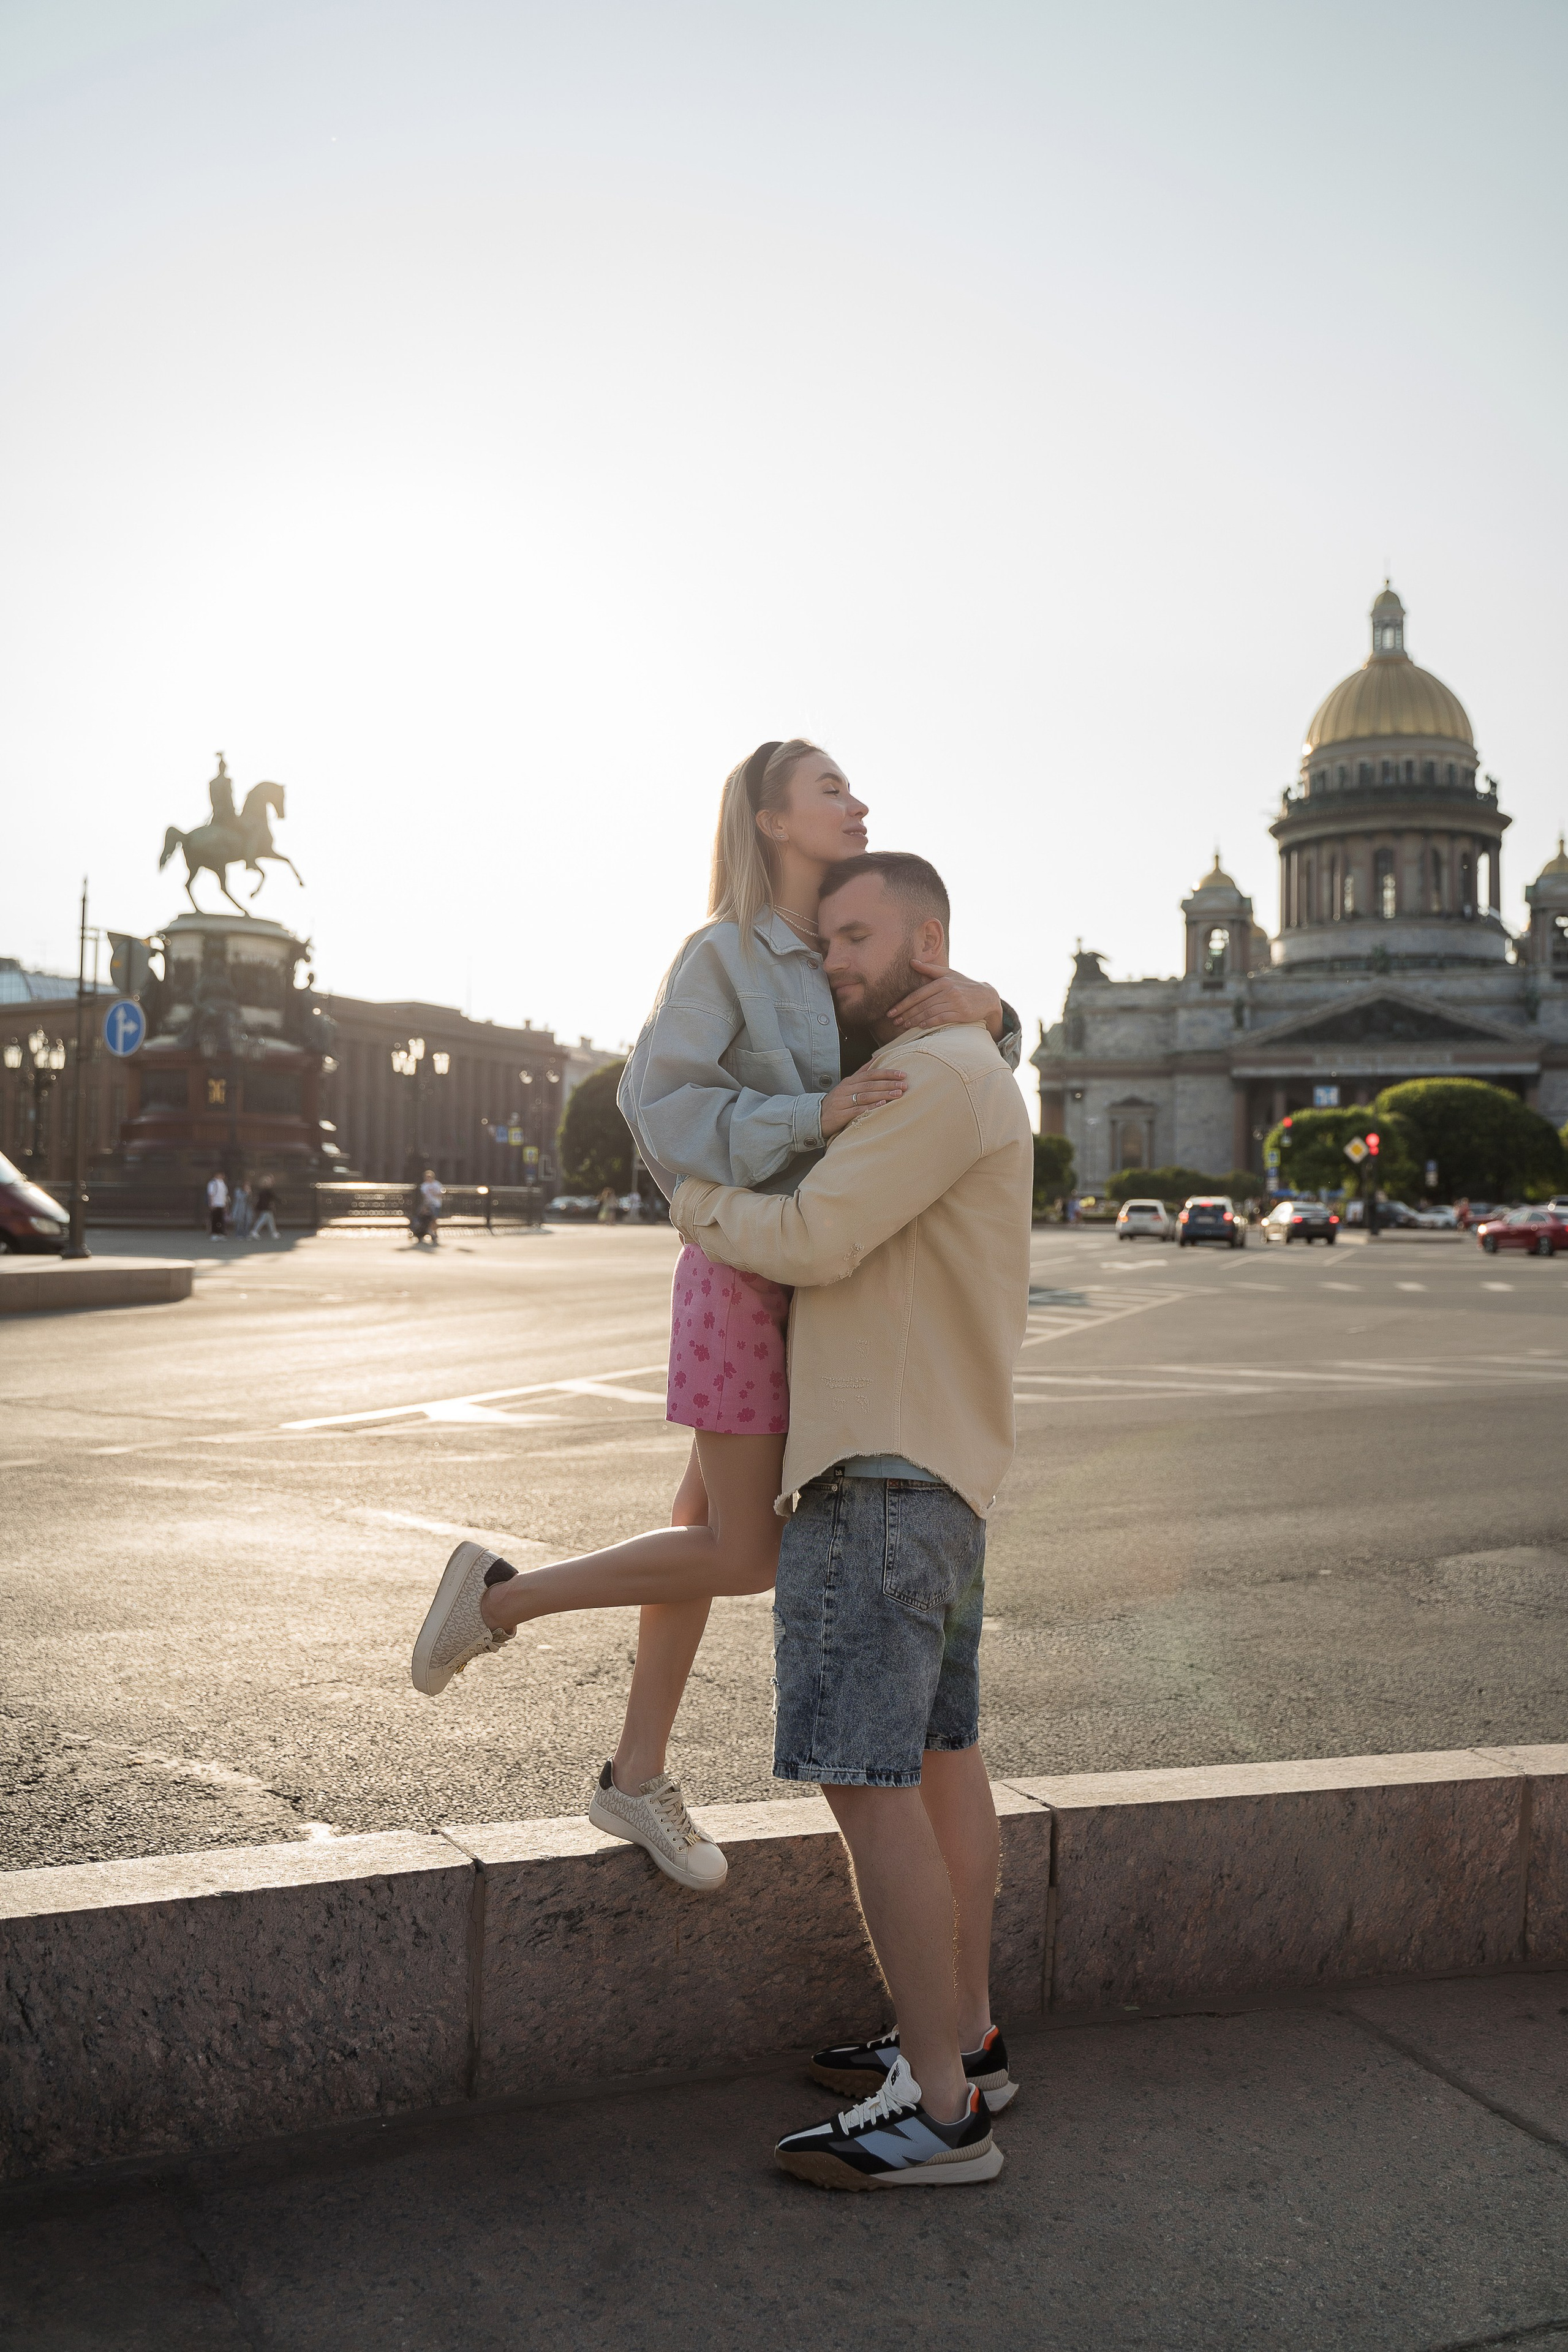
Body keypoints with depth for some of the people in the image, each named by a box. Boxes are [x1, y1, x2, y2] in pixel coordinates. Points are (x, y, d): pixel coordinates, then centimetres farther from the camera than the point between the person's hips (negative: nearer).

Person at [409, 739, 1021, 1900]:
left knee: (709, 1528, 12)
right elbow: (658, 1100, -19)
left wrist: (981, 1005, -16)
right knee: (747, 1554, -5)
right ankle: (499, 1595, 10)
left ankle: (638, 1778, 24)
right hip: (747, 1272, -7)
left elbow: (983, 1068, 7)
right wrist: (811, 1117, -27)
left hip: (809, 1285, 7)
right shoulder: (723, 952, -9)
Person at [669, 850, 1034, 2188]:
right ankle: (966, 2038, 28)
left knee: (866, 1777, -7)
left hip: (886, 1474, -11)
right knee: (941, 1757, 16)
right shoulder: (960, 1082, 18)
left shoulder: (941, 1074, -15)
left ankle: (942, 2111, 2)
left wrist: (698, 1209, -3)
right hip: (931, 1470, 11)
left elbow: (811, 1240, -21)